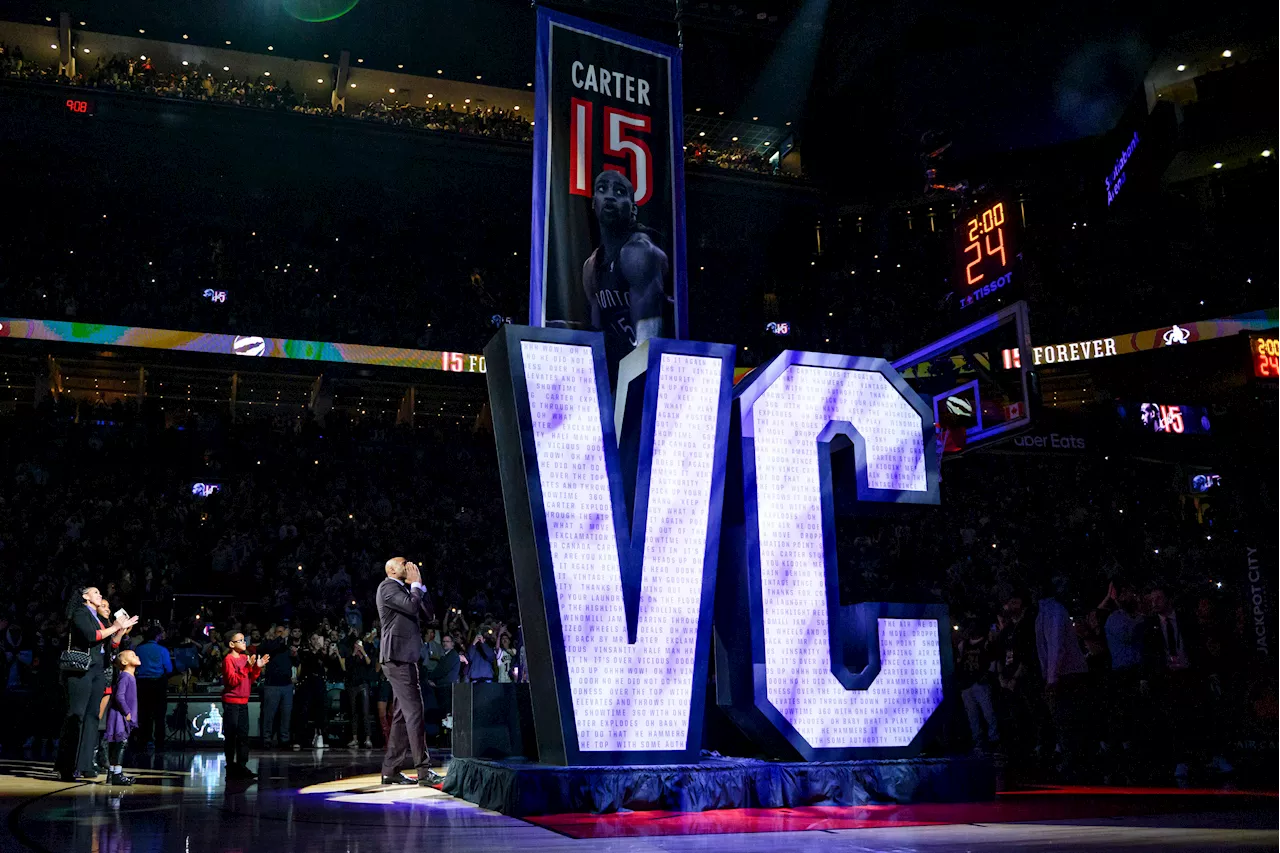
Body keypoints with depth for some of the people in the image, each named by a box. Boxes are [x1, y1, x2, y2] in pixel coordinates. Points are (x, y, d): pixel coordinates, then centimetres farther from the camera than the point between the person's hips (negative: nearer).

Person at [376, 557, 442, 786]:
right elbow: (412, 606, -21)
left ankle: (391, 770, 14)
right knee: (414, 712, -12)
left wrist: (419, 586, 12)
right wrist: (416, 584, -7)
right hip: (397, 656, -10)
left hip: (404, 657, 10)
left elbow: (427, 613, 18)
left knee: (403, 714, 10)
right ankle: (424, 770, -13)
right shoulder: (388, 587, -6)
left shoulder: (405, 589, 22)